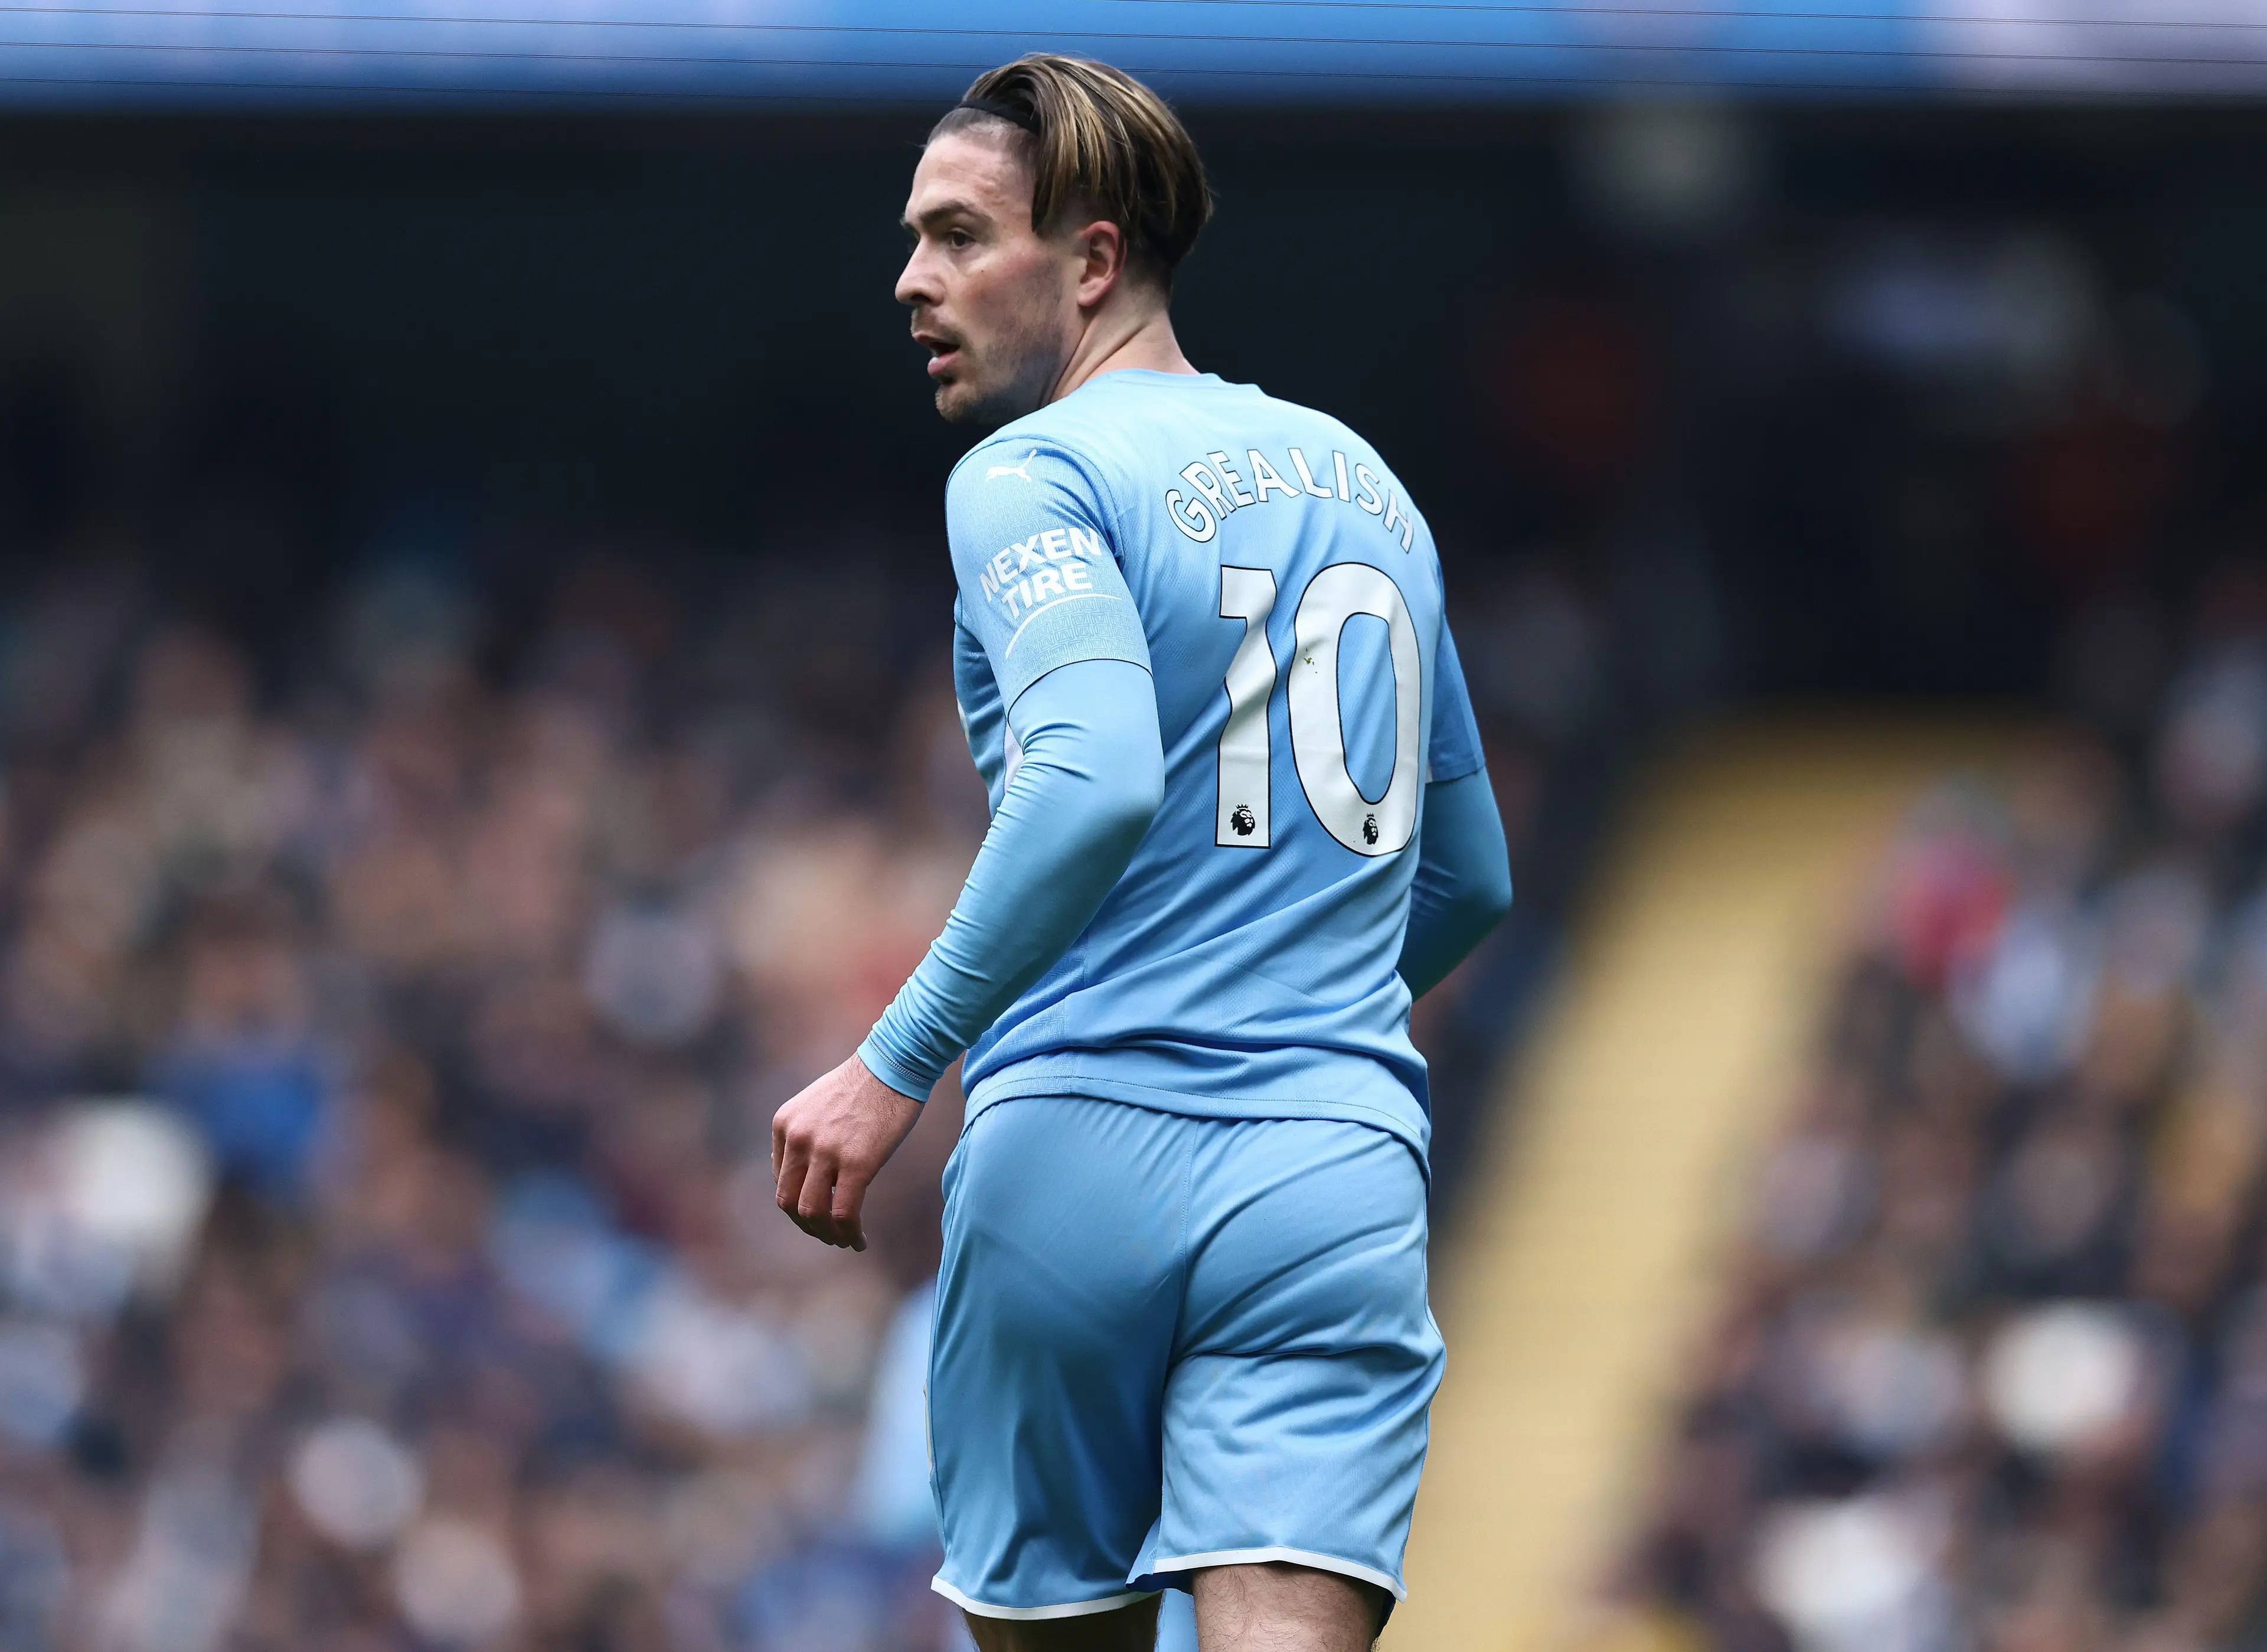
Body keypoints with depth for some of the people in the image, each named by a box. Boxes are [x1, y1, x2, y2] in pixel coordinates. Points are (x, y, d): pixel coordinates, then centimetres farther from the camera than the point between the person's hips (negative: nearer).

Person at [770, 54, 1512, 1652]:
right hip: (1338, 1176, 4)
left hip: (1082, 1156, -4)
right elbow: (1470, 881, 27)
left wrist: (895, 1068, -18)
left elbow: (1098, 783, -20)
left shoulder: (1032, 475, -2)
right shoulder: (1366, 482, 20)